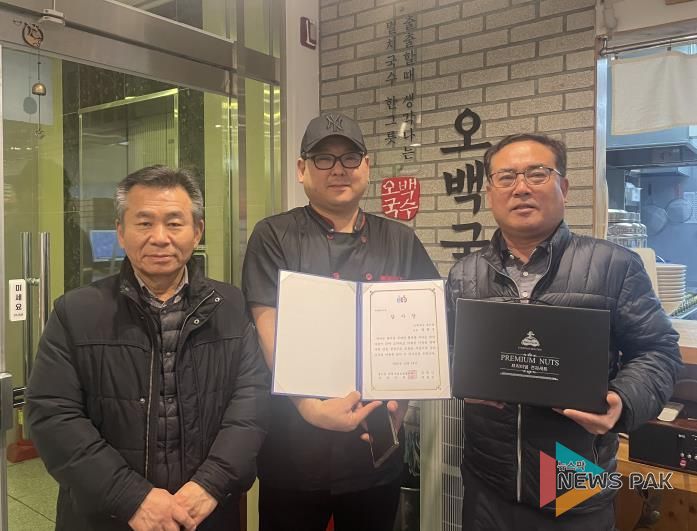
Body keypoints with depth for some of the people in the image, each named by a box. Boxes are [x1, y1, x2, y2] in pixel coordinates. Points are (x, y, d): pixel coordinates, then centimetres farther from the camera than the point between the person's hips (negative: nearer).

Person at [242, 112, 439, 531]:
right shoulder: (274, 237, -3)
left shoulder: (400, 241, 5)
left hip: (377, 449, 3)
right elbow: (271, 332, -11)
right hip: (295, 449, -2)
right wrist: (310, 407, -24)